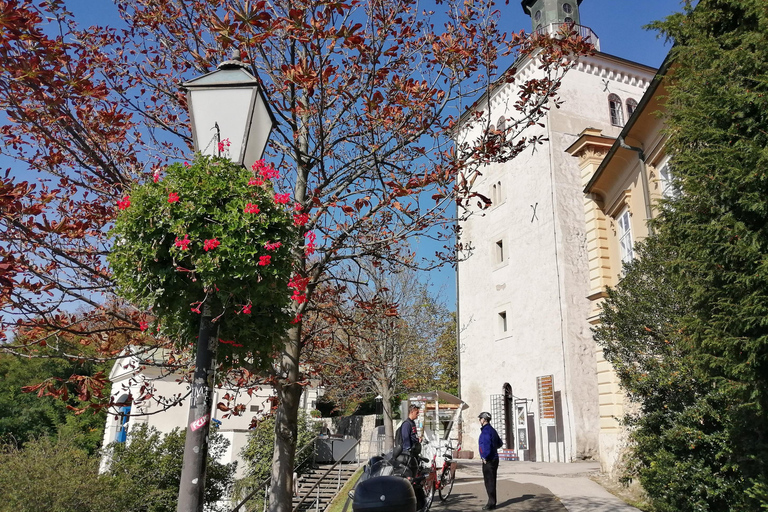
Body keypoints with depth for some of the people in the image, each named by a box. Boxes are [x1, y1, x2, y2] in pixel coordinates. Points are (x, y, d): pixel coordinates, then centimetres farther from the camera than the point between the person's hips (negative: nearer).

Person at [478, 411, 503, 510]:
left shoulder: (485, 431, -17)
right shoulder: (492, 430, 13)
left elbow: (486, 444, -28)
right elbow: (500, 443, 24)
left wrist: (485, 457, -19)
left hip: (488, 460, -9)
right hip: (494, 458, 9)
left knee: (489, 481, -3)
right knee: (491, 481, 15)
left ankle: (491, 503, 2)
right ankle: (492, 502, 22)